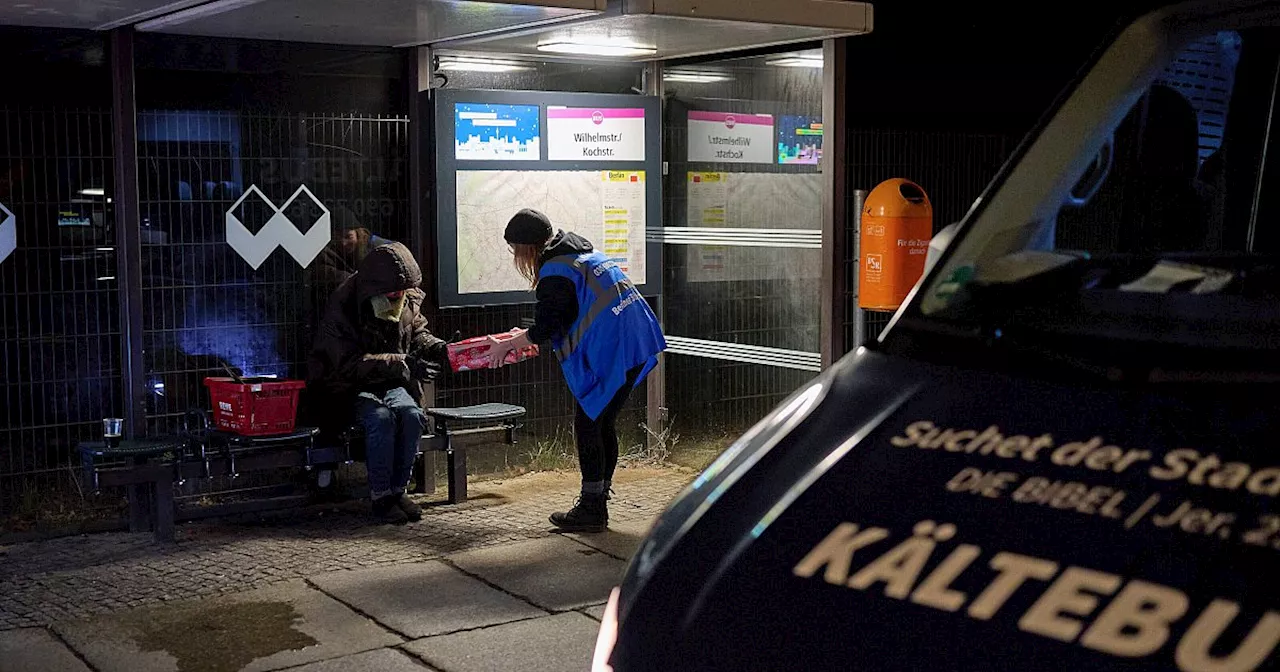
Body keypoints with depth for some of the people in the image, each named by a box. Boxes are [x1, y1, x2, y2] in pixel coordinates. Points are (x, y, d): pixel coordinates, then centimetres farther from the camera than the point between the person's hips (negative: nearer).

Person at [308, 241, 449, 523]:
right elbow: (350, 364, -25)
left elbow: (417, 334, 18)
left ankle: (398, 489, -12)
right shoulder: (343, 308, -19)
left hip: (391, 384, 5)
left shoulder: (408, 301, -1)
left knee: (411, 414, -26)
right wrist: (402, 363, -34)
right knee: (381, 417, -33)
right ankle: (380, 496, -20)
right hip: (349, 389, -5)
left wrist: (438, 348, -6)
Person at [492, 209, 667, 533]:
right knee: (604, 423, 16)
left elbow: (544, 329, -13)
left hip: (608, 355, -9)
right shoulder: (586, 253, 18)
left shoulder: (555, 272, -11)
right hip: (636, 346, 9)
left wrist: (508, 345, 3)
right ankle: (597, 502, 24)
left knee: (587, 425, 0)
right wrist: (526, 337, 26)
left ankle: (591, 509, 4)